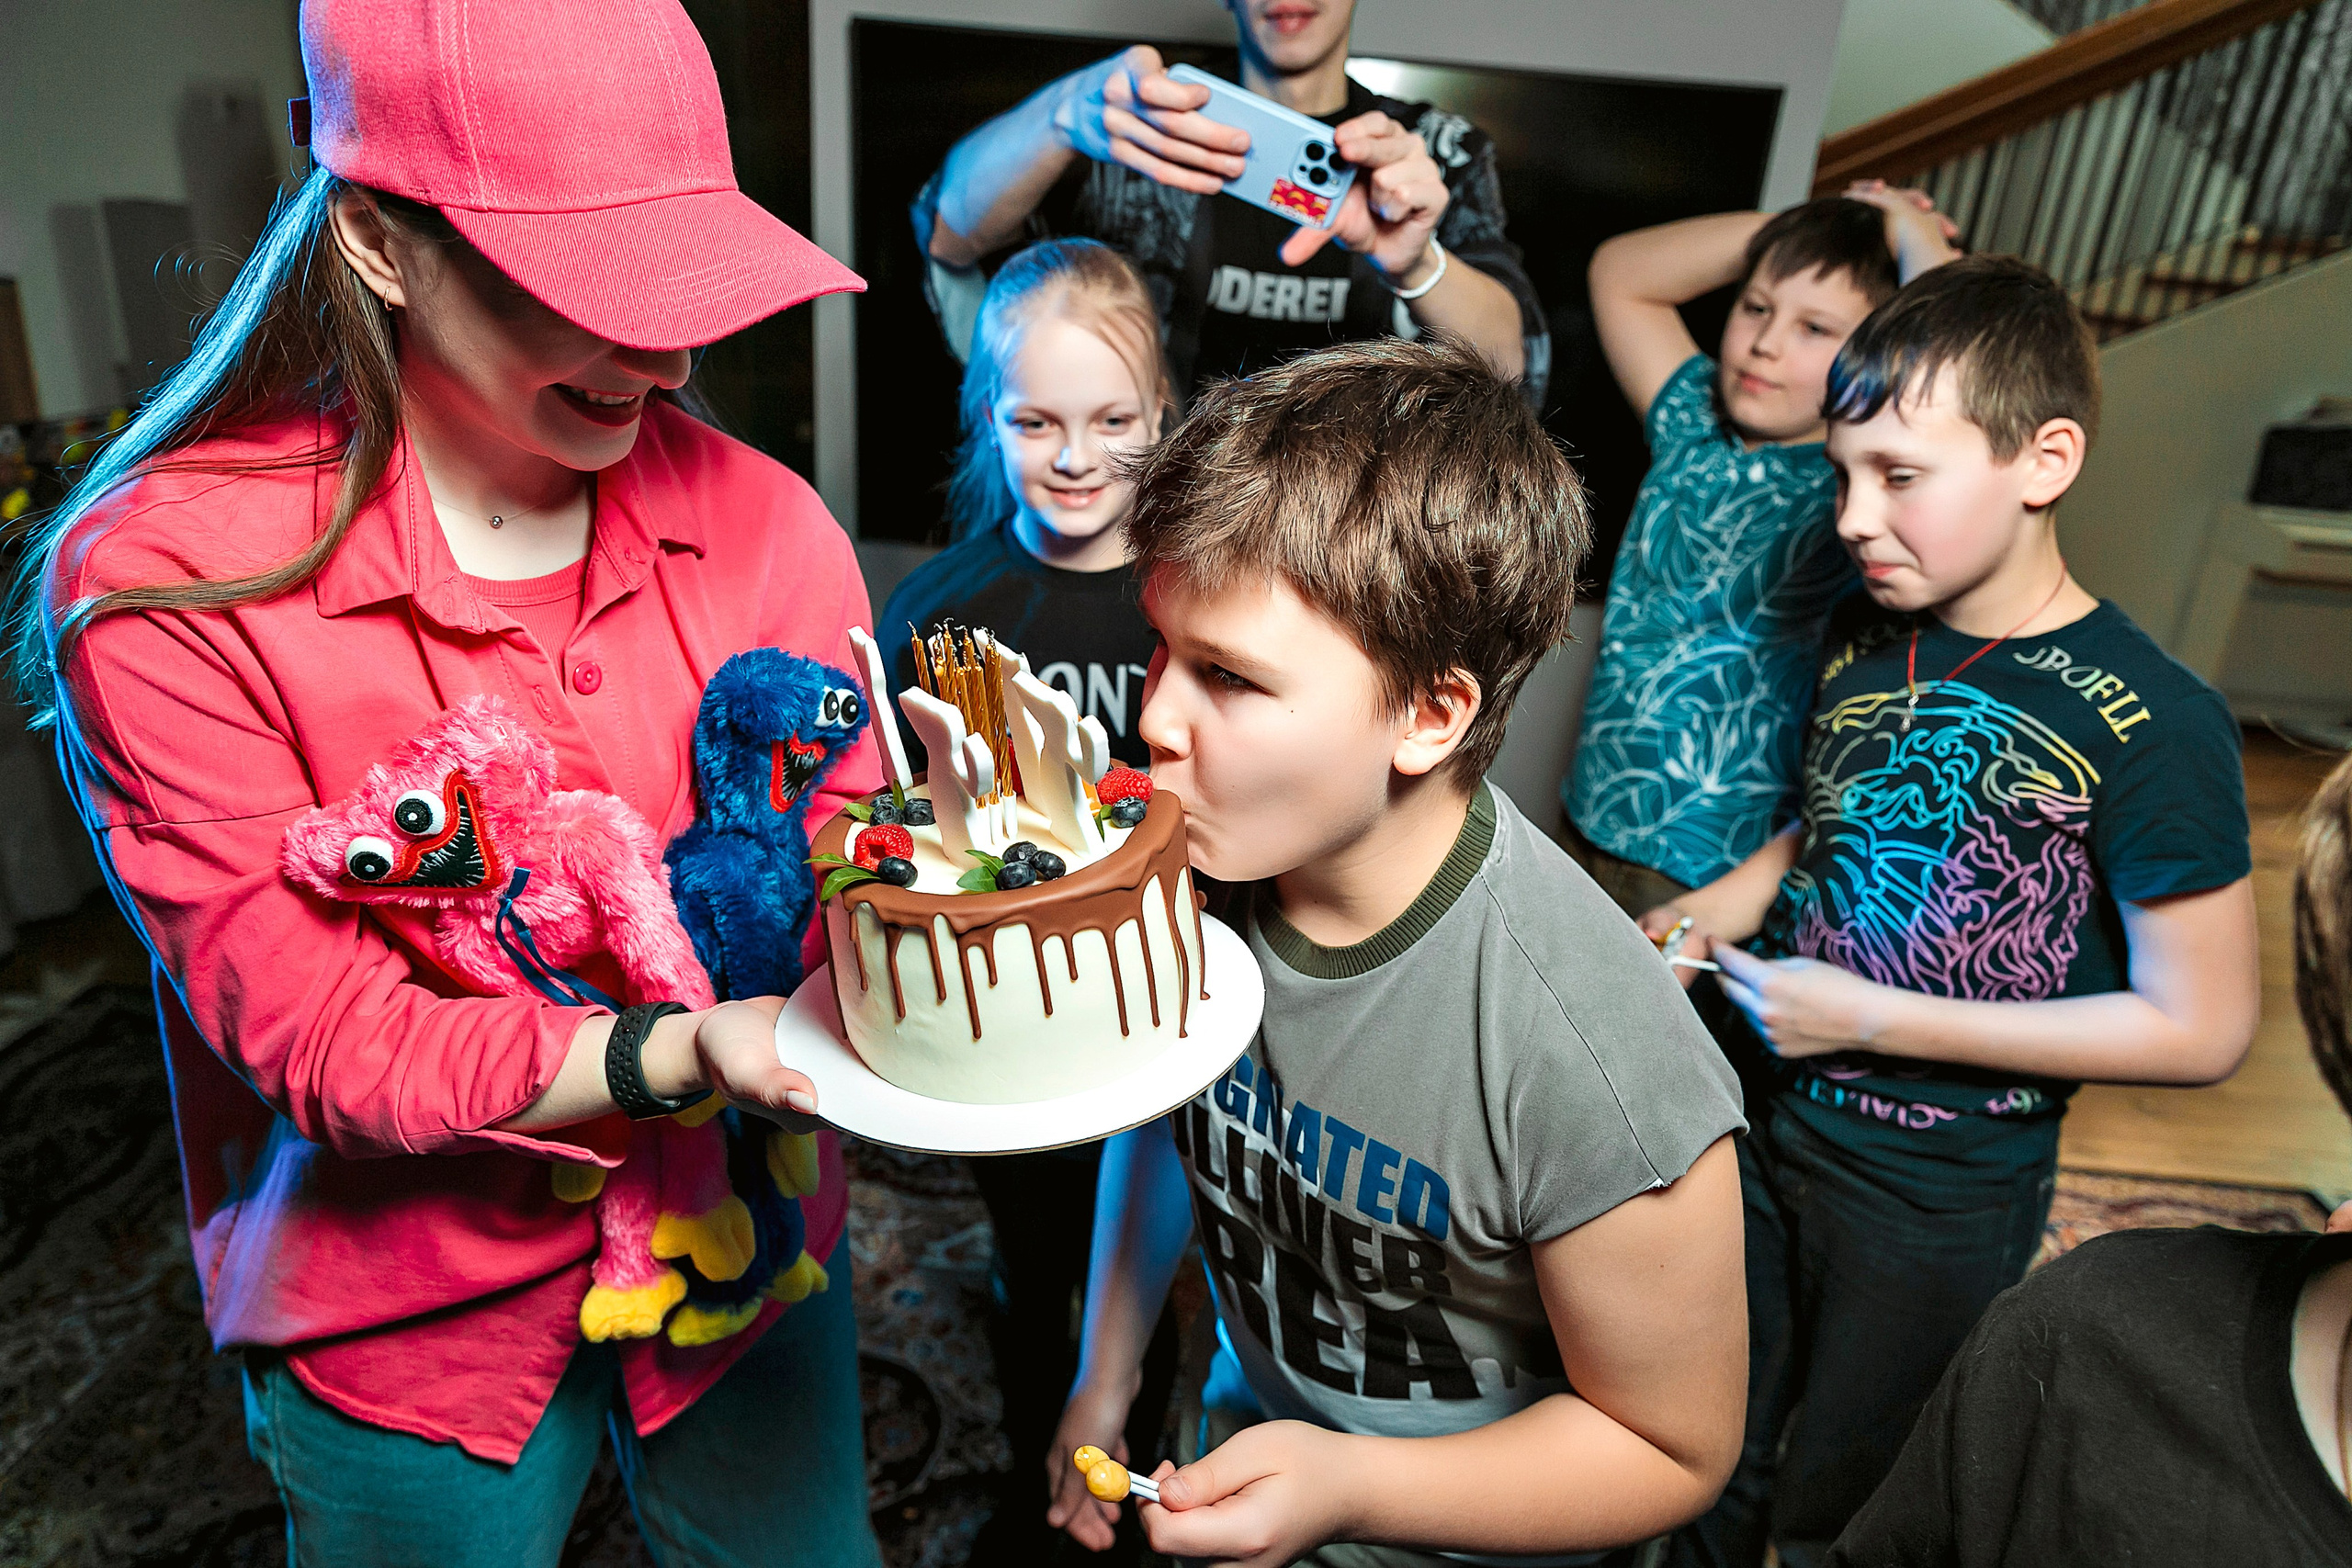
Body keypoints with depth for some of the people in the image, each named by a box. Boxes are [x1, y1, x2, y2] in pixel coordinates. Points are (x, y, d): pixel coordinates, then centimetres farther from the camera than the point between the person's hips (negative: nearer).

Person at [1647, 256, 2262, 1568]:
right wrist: (1717, 909, -3)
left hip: (1938, 1206, -5)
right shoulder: (1866, 638, -3)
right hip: (1763, 1118, 5)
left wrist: (1875, 1020, -20)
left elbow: (2201, 1029, -17)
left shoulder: (2148, 723, -21)